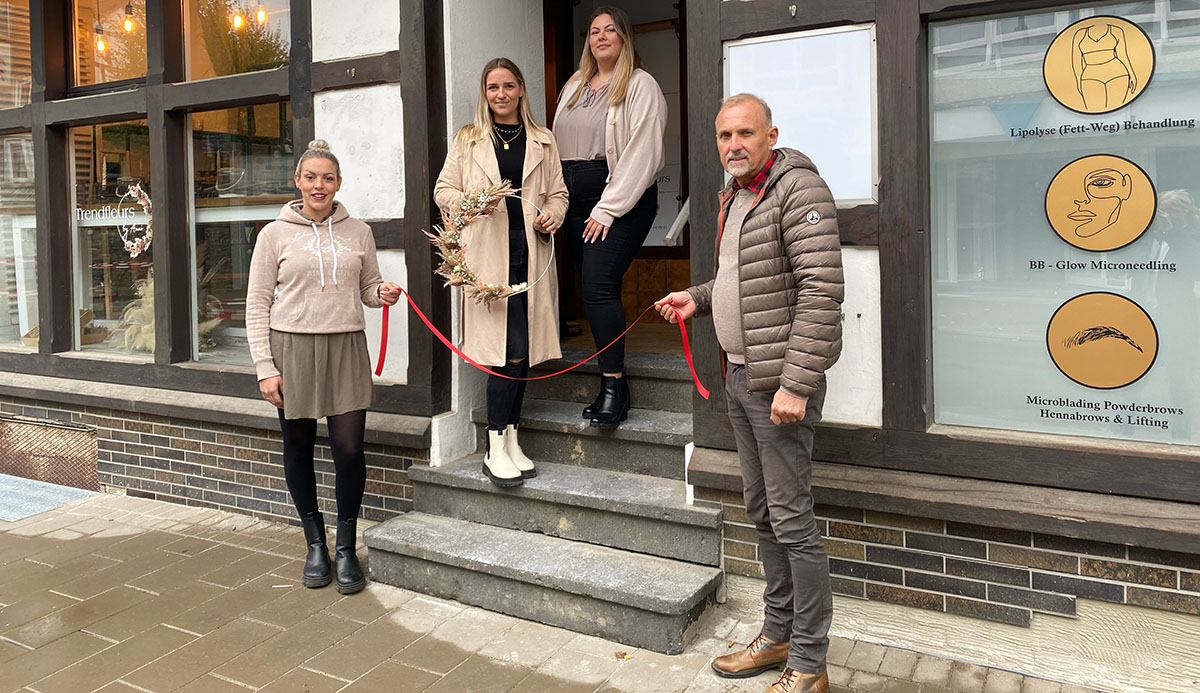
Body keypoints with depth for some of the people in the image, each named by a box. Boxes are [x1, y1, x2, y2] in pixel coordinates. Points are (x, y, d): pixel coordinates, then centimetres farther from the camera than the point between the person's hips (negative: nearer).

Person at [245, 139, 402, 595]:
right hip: (292, 349, -1)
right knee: (299, 448, 8)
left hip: (345, 349, 1)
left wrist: (382, 293, -7)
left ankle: (346, 549, 14)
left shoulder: (357, 232, 8)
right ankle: (316, 544, 25)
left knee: (349, 449, -3)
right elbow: (257, 305, 1)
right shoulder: (275, 234, 2)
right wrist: (265, 366, -6)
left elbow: (368, 287, 18)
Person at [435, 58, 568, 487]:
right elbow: (443, 190, 11)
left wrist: (552, 215, -3)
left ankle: (510, 439, 14)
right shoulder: (467, 140, 12)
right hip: (488, 253, -3)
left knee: (523, 348, 3)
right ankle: (496, 448, -5)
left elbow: (558, 193, 19)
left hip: (530, 250, 3)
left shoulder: (542, 142, 18)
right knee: (509, 347, -13)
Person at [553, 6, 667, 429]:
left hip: (621, 200, -6)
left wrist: (608, 209, -16)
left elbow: (641, 154, -11)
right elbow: (558, 144, 17)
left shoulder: (640, 86, -2)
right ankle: (613, 382, 12)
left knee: (598, 286, -18)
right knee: (595, 290, 5)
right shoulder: (574, 86, 19)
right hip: (576, 201, 6)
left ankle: (614, 388, -10)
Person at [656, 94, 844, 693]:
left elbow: (821, 291, -21)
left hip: (780, 382, -9)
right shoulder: (734, 198, 16)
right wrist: (699, 298, 12)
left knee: (792, 520, -3)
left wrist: (796, 384, -25)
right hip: (739, 377, 9)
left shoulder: (798, 189, -13)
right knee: (761, 511, 16)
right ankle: (778, 635, 31)